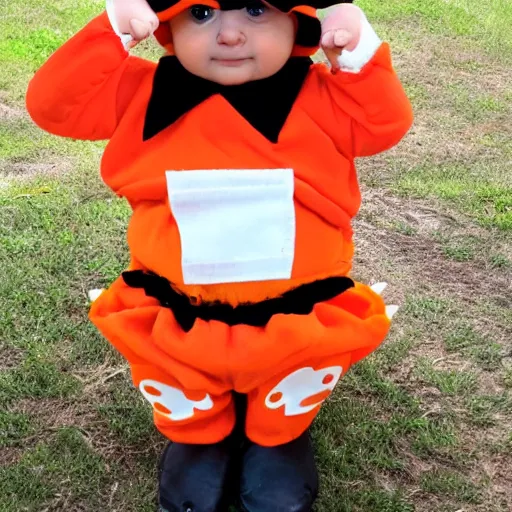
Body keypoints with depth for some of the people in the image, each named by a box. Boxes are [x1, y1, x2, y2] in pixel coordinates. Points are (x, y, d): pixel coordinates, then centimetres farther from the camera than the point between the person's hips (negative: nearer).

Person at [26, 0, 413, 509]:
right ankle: (198, 433, 30)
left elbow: (386, 123, -3)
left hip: (295, 308, 0)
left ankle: (278, 436, 25)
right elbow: (51, 103, -5)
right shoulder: (146, 93, -2)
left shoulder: (318, 97, -2)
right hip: (176, 307, 1)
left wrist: (357, 56, -16)